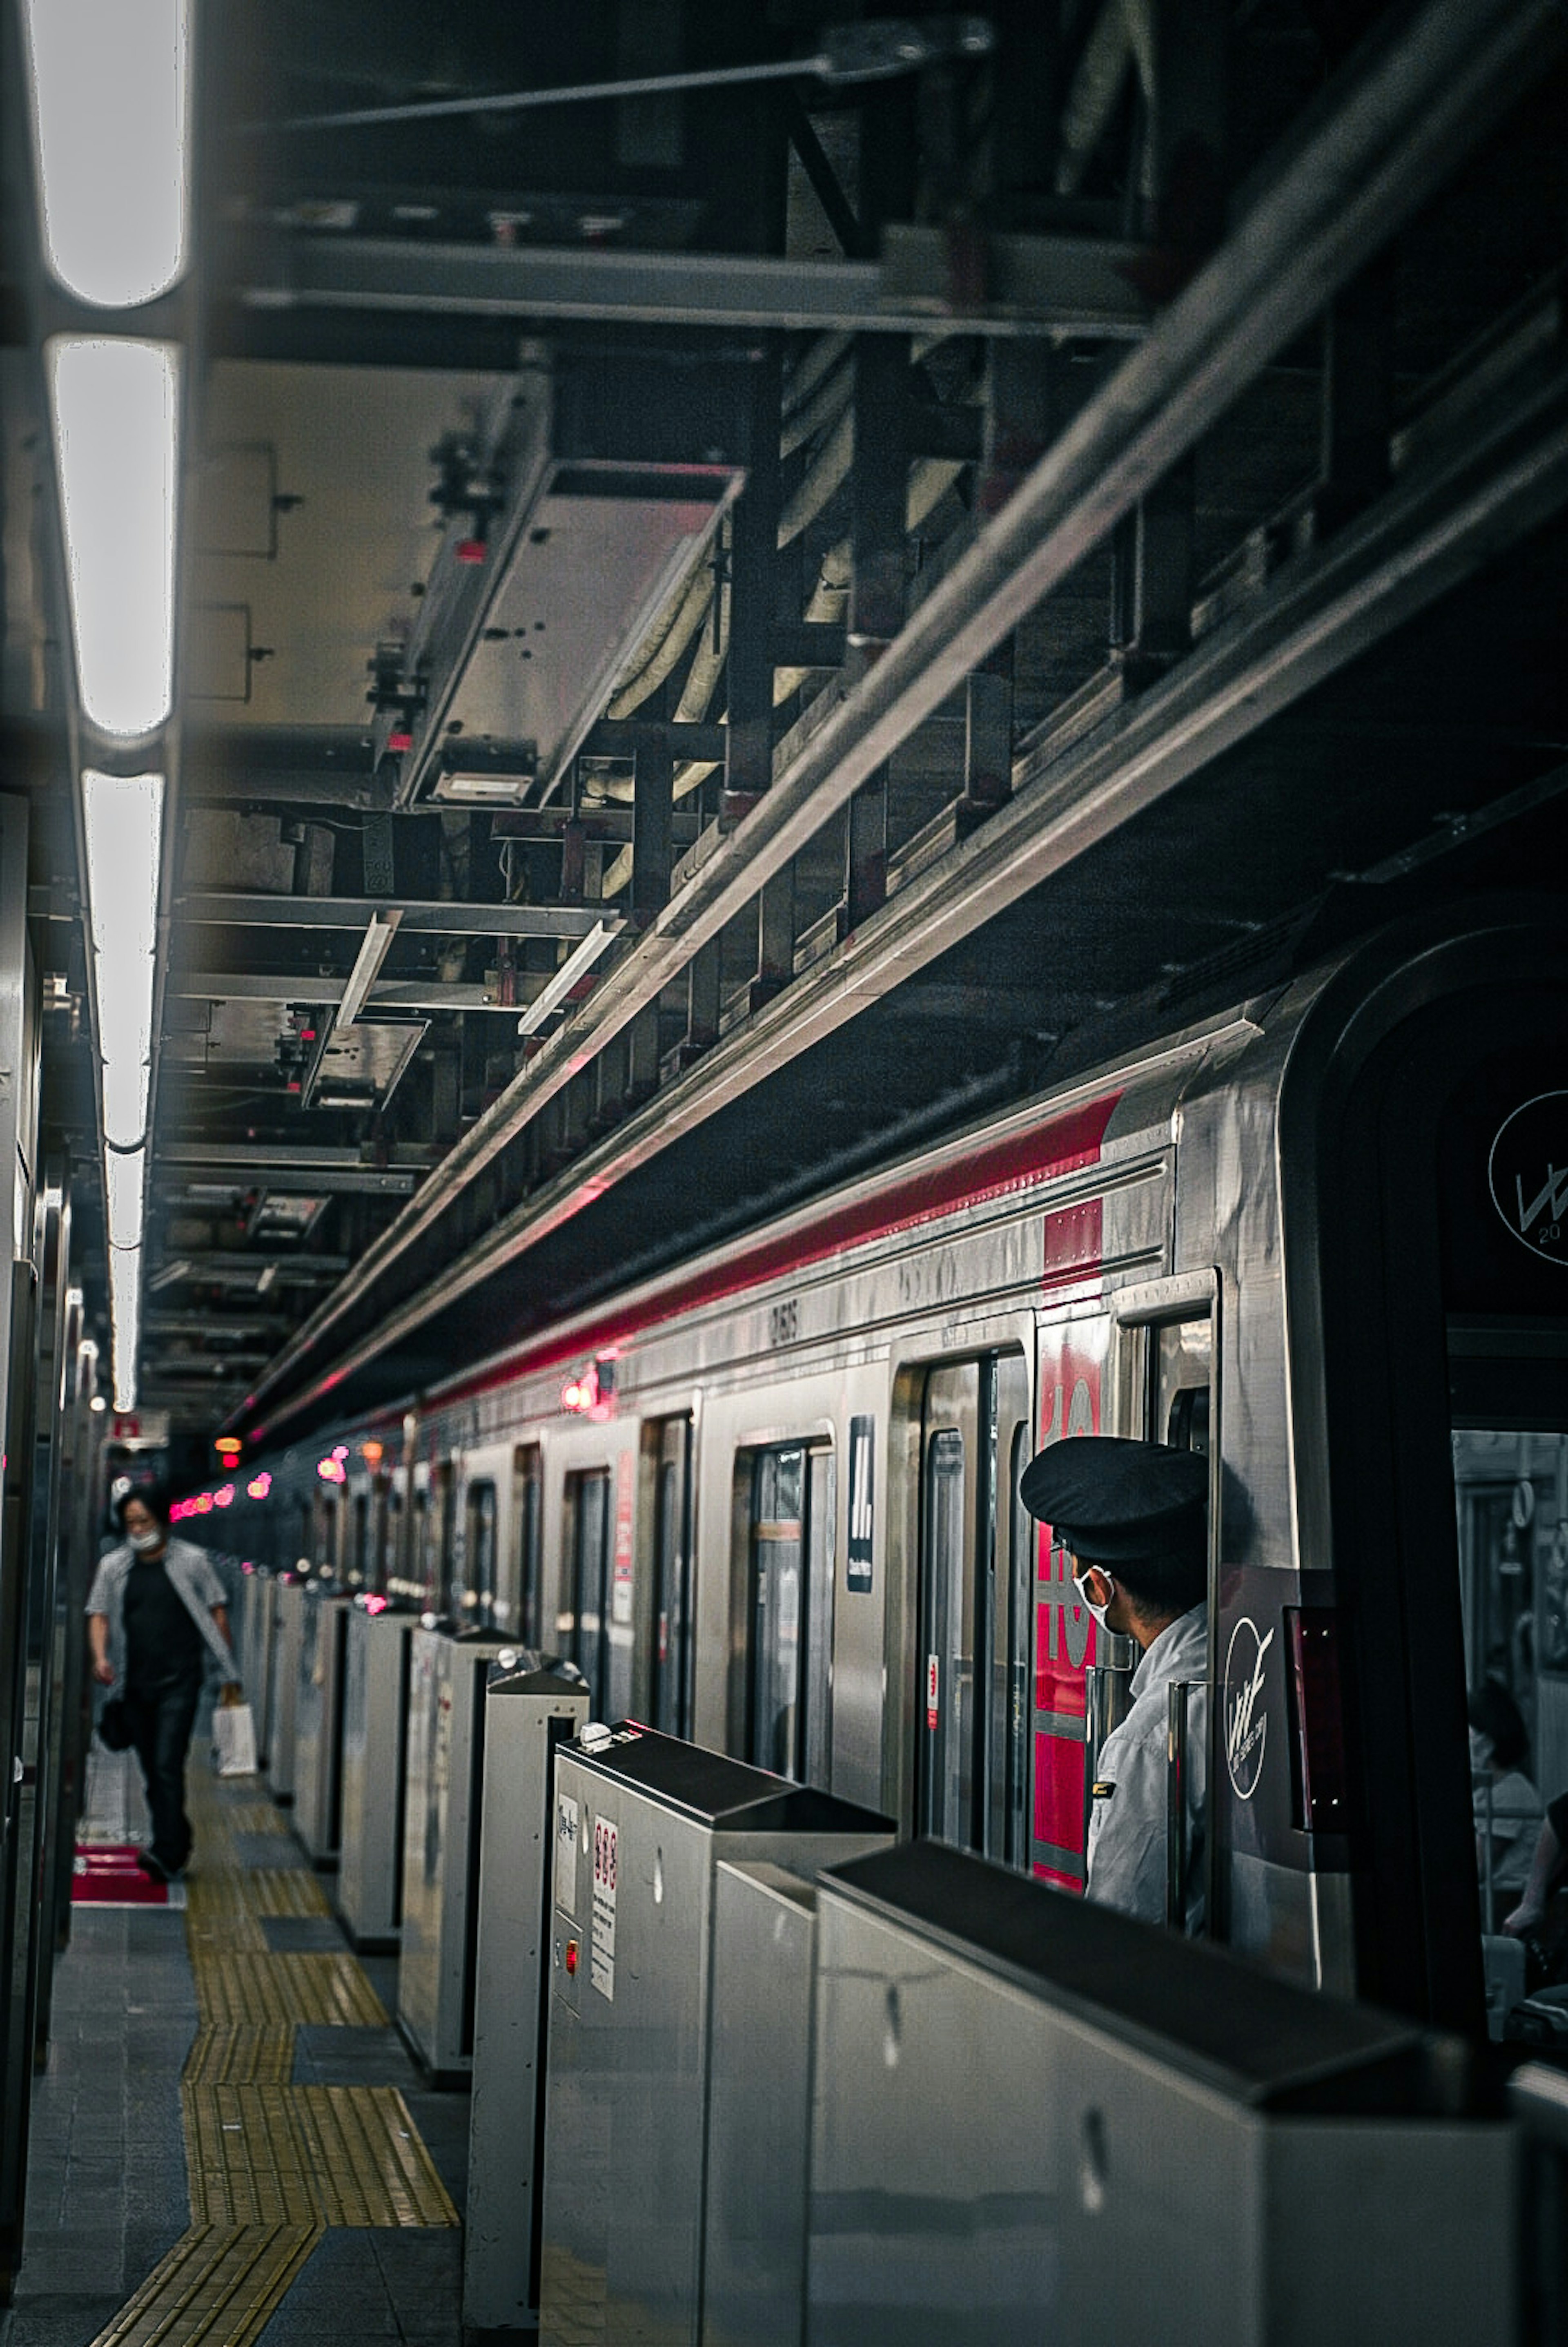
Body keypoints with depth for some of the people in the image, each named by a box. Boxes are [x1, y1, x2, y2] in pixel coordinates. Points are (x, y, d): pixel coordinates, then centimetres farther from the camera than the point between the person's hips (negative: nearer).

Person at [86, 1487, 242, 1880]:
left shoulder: (191, 1561, 1)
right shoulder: (114, 1567, 9)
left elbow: (216, 1613, 5)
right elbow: (99, 1615, 7)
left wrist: (228, 1671, 2)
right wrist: (100, 1657, -13)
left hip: (180, 1681, -4)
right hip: (135, 1683, 4)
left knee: (168, 1765, -15)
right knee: (152, 1770, 10)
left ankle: (167, 1855, -20)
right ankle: (178, 1843, 24)